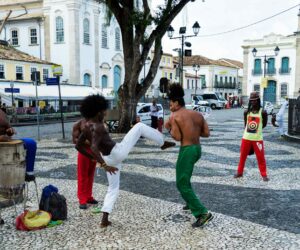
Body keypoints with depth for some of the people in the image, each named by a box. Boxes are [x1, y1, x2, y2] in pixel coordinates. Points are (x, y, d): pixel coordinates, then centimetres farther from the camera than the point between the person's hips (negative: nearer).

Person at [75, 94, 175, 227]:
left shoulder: (87, 127, 5)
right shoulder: (98, 127, -22)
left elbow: (78, 146, 14)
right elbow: (94, 148, -34)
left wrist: (95, 159, 19)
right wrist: (104, 165, -36)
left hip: (109, 158, 8)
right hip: (117, 152, -8)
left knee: (113, 188, 20)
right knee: (139, 126, 3)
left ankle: (104, 220, 14)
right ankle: (163, 143, 15)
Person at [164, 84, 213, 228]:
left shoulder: (175, 116, -7)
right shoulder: (198, 114, 10)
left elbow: (177, 137, -14)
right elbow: (206, 133, 6)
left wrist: (169, 128, 3)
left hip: (187, 150, -8)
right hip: (197, 149, 8)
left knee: (182, 184, -2)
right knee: (184, 177, 31)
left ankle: (203, 213, -11)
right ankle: (190, 202, 40)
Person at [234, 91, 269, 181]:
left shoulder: (262, 112, -8)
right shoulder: (246, 112, 1)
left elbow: (264, 124, 4)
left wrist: (256, 129, 5)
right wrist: (250, 129, 8)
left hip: (258, 139, -3)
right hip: (246, 138, 3)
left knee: (261, 157, 1)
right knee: (242, 156, 12)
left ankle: (264, 175, 12)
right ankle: (239, 172, 26)